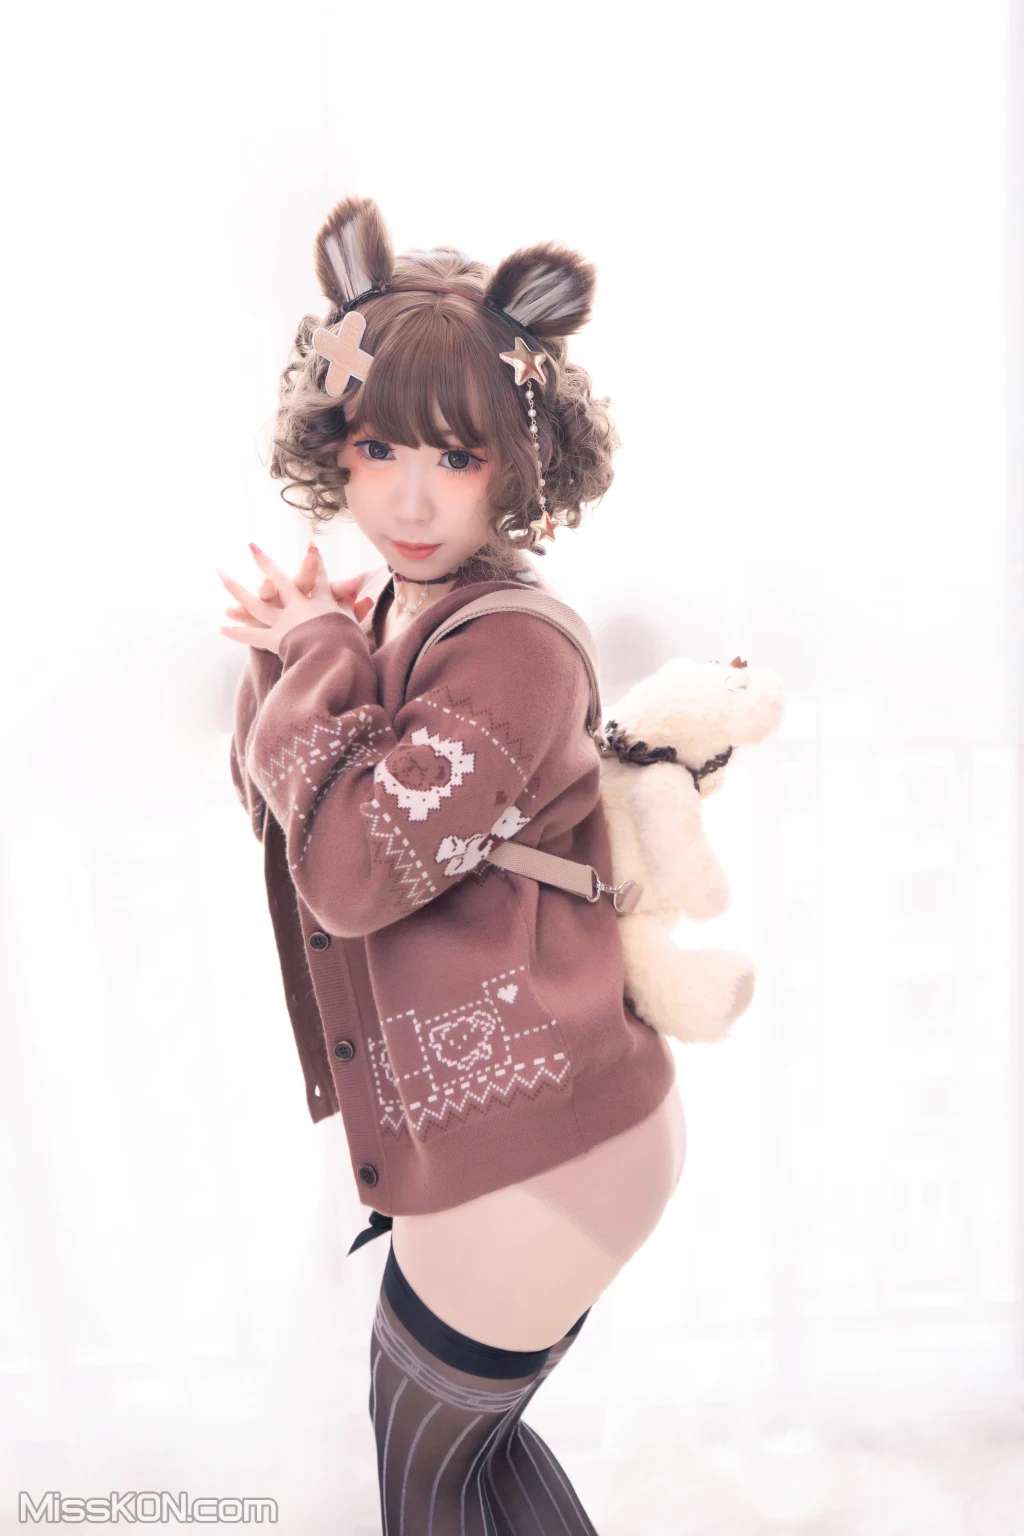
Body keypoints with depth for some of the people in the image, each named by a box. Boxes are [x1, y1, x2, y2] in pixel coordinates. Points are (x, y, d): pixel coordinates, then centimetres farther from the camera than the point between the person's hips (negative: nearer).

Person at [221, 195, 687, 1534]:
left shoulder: (513, 651, -25)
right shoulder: (394, 612, 3)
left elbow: (346, 865, -30)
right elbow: (275, 799, 9)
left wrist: (322, 652, -18)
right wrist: (292, 654, -8)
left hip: (540, 1156, -9)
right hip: (506, 1129, 9)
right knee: (466, 1428, 29)